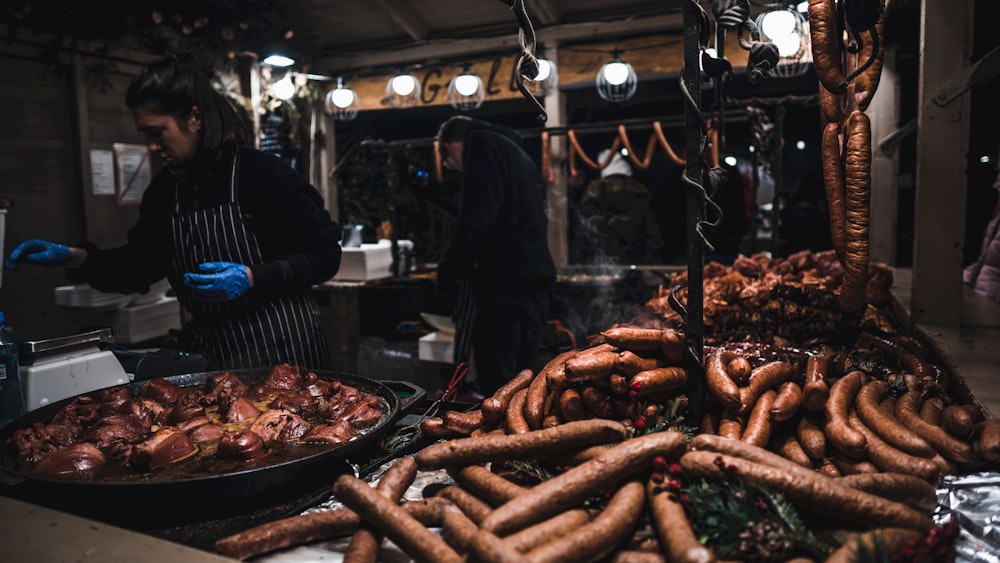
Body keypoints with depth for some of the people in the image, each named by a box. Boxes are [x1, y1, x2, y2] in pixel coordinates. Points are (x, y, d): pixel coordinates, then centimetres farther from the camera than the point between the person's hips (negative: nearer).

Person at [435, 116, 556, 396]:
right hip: (534, 280, 10)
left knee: (496, 387, -7)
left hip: (502, 282, -9)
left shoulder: (481, 143, 0)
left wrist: (450, 270, -12)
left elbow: (476, 217, -16)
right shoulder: (520, 153, 27)